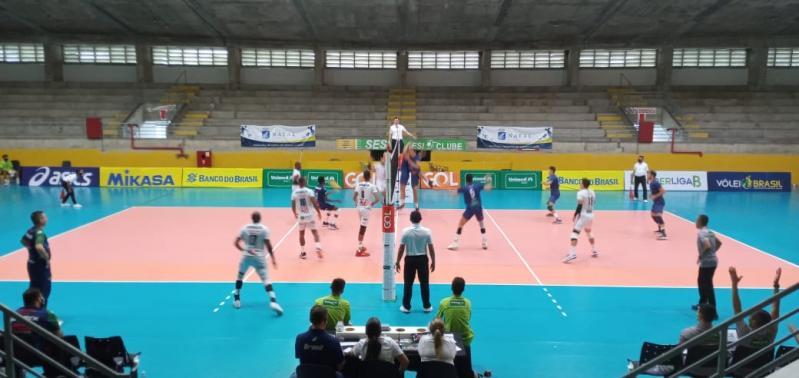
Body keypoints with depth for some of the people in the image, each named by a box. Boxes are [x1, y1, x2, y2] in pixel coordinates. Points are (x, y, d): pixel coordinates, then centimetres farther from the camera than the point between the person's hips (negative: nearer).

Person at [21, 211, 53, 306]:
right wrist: (47, 258, -27)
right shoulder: (40, 232, -24)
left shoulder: (31, 230, 5)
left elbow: (23, 241, 24)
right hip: (40, 265, -9)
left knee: (34, 289, 19)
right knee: (44, 290, 2)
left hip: (32, 263, 9)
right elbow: (39, 247, -40)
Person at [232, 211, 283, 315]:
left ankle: (237, 299, 29)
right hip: (259, 257, -2)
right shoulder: (264, 229, -4)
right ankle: (273, 301, -24)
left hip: (246, 256, 2)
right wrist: (273, 258, -2)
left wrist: (244, 250, 11)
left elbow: (236, 243, 0)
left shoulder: (244, 228, 3)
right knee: (266, 279, -7)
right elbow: (268, 245, -8)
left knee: (240, 276, 26)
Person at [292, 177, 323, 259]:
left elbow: (293, 206, 2)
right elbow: (314, 203, -15)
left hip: (301, 216, 2)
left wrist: (295, 214, 21)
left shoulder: (294, 193, -1)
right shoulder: (309, 191, -10)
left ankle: (302, 252, 17)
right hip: (309, 216, -2)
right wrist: (319, 212, -2)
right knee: (315, 232, 7)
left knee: (301, 234, 15)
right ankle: (318, 248, -12)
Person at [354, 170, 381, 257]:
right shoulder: (372, 186, -12)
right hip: (366, 208, -6)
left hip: (359, 207, 6)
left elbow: (354, 197, 4)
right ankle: (359, 250, -2)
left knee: (362, 227, 21)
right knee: (362, 228, -4)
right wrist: (372, 203, 1)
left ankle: (360, 246, 29)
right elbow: (377, 199, -18)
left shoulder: (358, 184, 2)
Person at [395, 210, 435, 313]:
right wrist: (433, 262, 9)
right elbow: (431, 248, -3)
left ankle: (406, 307, 17)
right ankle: (427, 306, 21)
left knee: (408, 284, 10)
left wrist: (397, 262, 4)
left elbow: (401, 249, -7)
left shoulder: (405, 231, -11)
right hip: (422, 259, 1)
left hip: (410, 259, -1)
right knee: (424, 283, 12)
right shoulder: (427, 231, -9)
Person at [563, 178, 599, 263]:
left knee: (575, 233, -11)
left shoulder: (581, 193, -12)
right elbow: (593, 203, 16)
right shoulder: (592, 192, 9)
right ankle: (594, 251, 37)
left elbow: (579, 206, -16)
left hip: (583, 215, -8)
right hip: (591, 215, 8)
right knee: (588, 232, 28)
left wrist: (575, 215, -8)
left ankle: (572, 253, -26)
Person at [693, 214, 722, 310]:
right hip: (712, 261, 10)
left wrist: (700, 256, -16)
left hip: (706, 262, -10)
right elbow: (719, 243, 20)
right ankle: (702, 303, 33)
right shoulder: (709, 232, 12)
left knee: (707, 285, -3)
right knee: (701, 281, 23)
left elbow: (707, 246, -29)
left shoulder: (701, 233, -17)